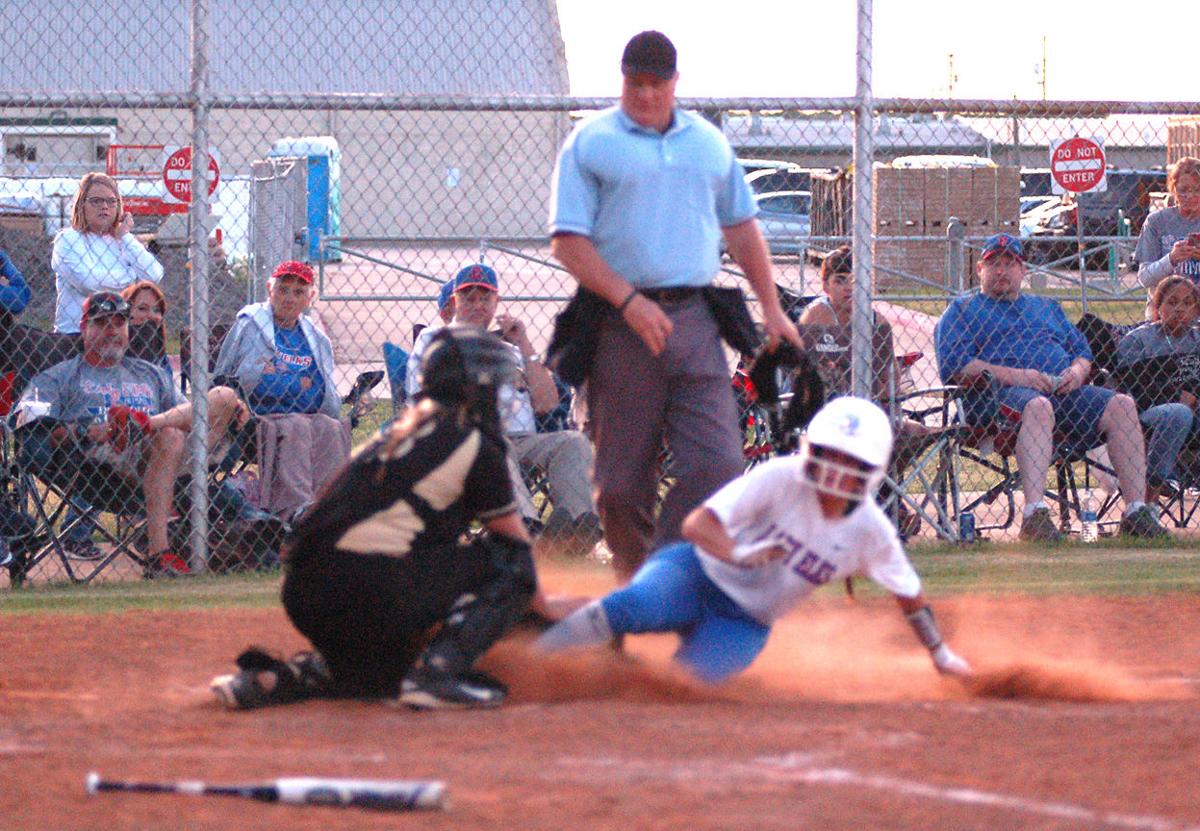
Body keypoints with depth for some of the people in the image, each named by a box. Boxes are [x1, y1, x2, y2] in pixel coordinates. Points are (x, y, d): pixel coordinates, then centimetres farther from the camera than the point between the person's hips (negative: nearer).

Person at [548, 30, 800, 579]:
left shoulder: (709, 143, 17)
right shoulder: (589, 143, 3)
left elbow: (741, 226, 26)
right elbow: (568, 241, -5)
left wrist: (771, 308, 19)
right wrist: (628, 299, -17)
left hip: (695, 323, 3)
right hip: (620, 326, -3)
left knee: (716, 463, -13)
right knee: (622, 480, 0)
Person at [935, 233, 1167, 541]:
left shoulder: (1046, 307, 33)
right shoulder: (963, 309, 16)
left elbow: (1083, 351, 26)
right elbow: (952, 366, -1)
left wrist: (1078, 371, 0)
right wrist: (1013, 375, -13)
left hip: (1064, 389, 5)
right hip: (998, 390, -5)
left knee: (1121, 405, -20)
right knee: (1038, 406, -41)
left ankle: (1136, 512, -26)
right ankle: (1034, 514, -54)